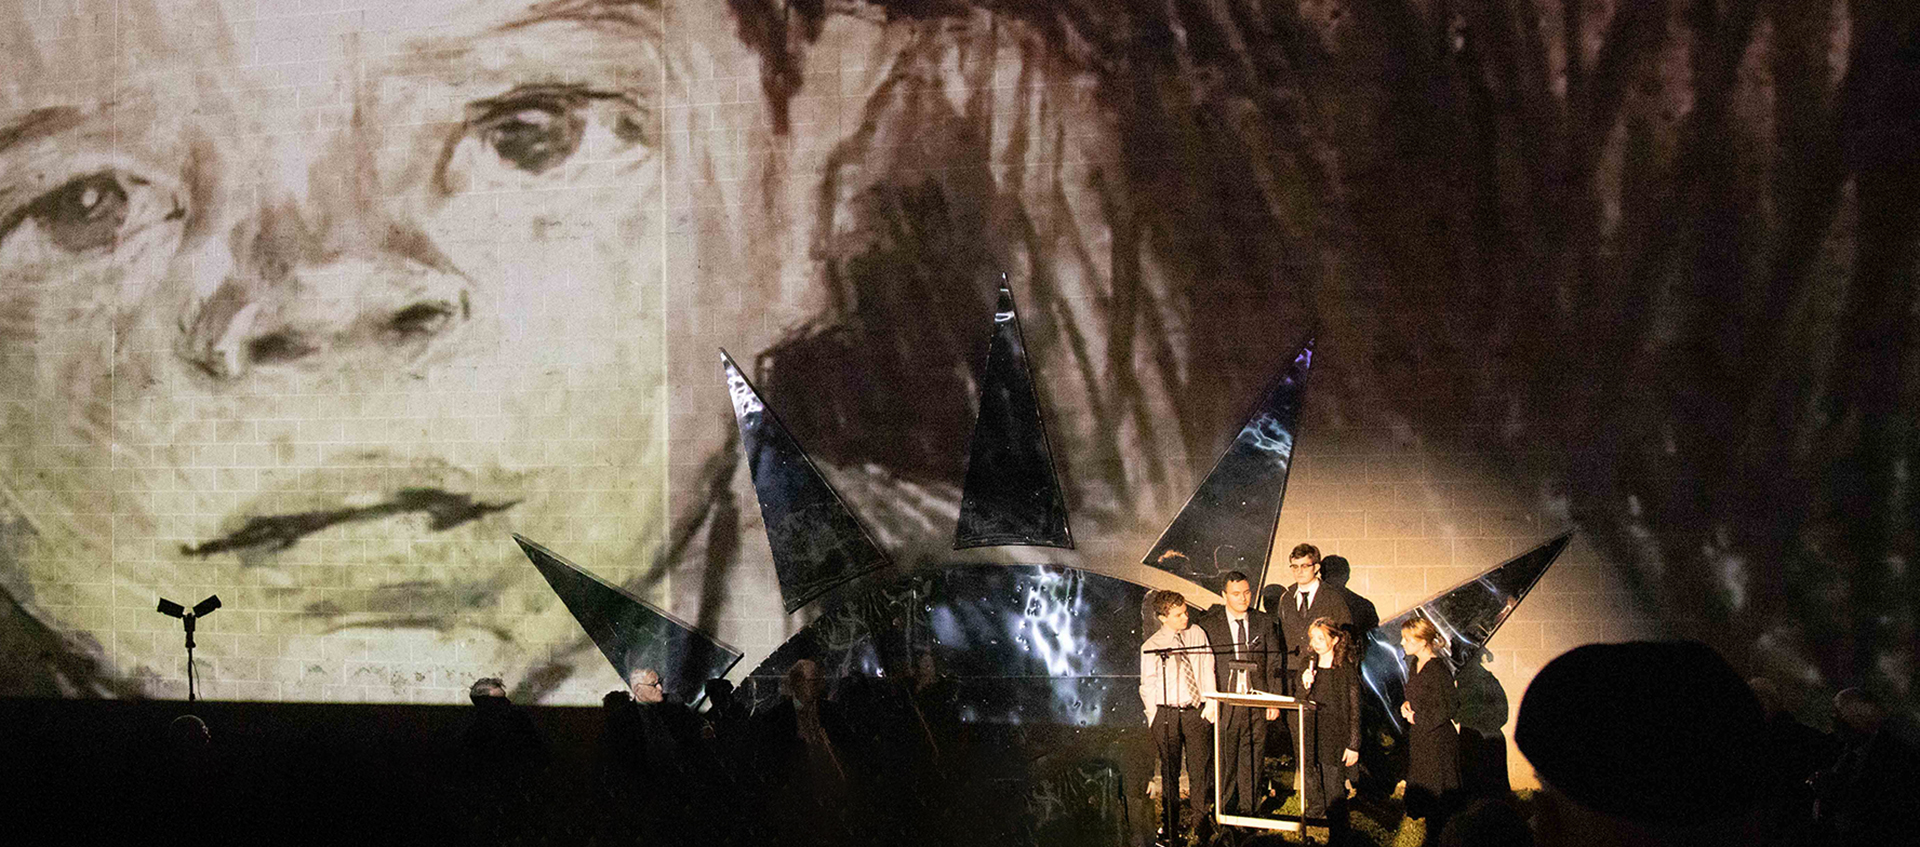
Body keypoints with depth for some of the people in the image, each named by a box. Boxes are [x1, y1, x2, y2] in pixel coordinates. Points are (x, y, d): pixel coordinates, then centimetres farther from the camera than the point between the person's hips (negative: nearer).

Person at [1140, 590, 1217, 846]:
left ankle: (1202, 825, 15)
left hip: (1196, 710, 1)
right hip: (1166, 712, -1)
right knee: (1169, 772, 5)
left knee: (1201, 769, 2)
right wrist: (1154, 717, -2)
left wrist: (1211, 704, -2)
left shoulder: (1197, 635, 6)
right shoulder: (1151, 647, 0)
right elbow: (1147, 687, 5)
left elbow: (1208, 671, 7)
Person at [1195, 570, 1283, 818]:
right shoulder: (1208, 624, 0)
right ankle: (1226, 810, 12)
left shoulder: (1264, 622, 6)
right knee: (1225, 762, 1)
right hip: (1224, 703, -2)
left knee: (1252, 760, 6)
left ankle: (1249, 809, 16)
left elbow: (1274, 664, 8)